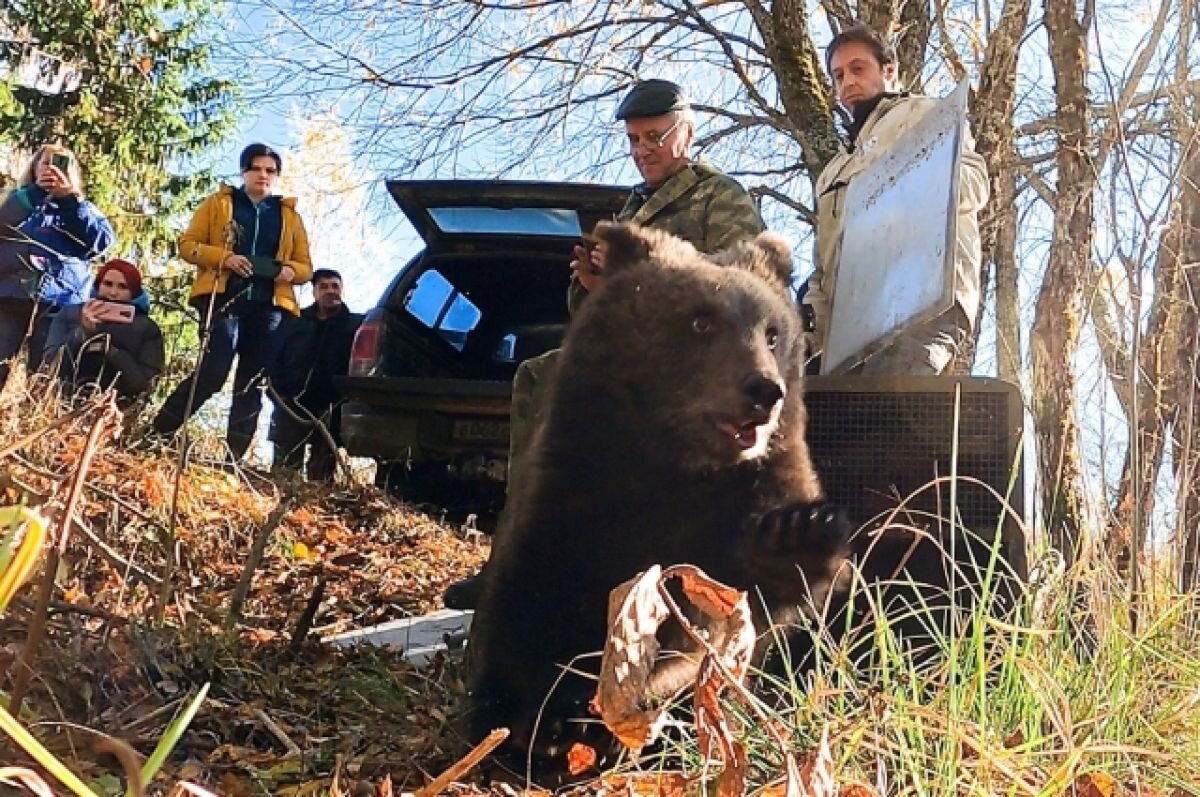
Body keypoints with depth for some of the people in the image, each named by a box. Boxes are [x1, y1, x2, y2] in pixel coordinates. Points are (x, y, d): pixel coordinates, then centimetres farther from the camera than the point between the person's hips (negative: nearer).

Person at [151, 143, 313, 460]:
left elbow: (305, 267, 18)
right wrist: (223, 257, -13)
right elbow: (188, 245, 5)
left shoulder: (290, 216, 18)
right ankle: (157, 435, -4)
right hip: (223, 300, -3)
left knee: (251, 385, 2)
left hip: (270, 307, 3)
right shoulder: (218, 204, 11)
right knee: (213, 373, -17)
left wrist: (290, 271, -6)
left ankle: (234, 456, 5)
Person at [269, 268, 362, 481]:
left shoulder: (355, 324, 9)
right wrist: (277, 390, -1)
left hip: (330, 409, -2)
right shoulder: (297, 324, 16)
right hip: (291, 404, 2)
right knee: (284, 469, -1)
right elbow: (278, 360, 14)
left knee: (321, 473, -1)